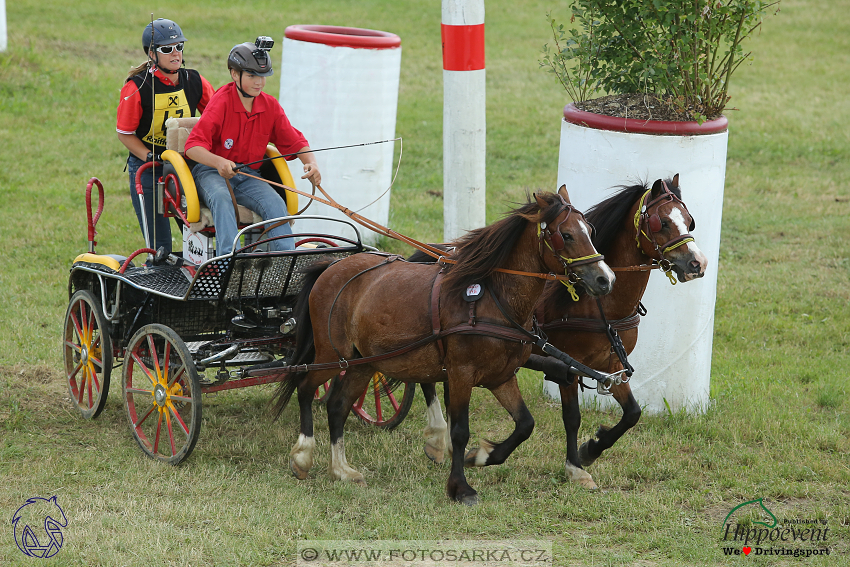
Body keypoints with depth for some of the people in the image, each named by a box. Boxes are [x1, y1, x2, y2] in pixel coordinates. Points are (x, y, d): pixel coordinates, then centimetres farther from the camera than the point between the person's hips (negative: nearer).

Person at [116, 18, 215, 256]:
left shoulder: (194, 82, 0)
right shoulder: (137, 87, -11)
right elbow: (125, 134, -5)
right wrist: (153, 160, -17)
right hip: (147, 171, -4)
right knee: (160, 246, -4)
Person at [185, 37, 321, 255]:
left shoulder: (270, 105, 4)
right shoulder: (221, 102, -13)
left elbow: (295, 143, 11)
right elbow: (193, 146, -22)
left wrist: (311, 163, -11)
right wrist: (219, 162, -41)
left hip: (248, 175, 4)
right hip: (211, 172, -4)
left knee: (276, 204, -24)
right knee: (221, 198, -37)